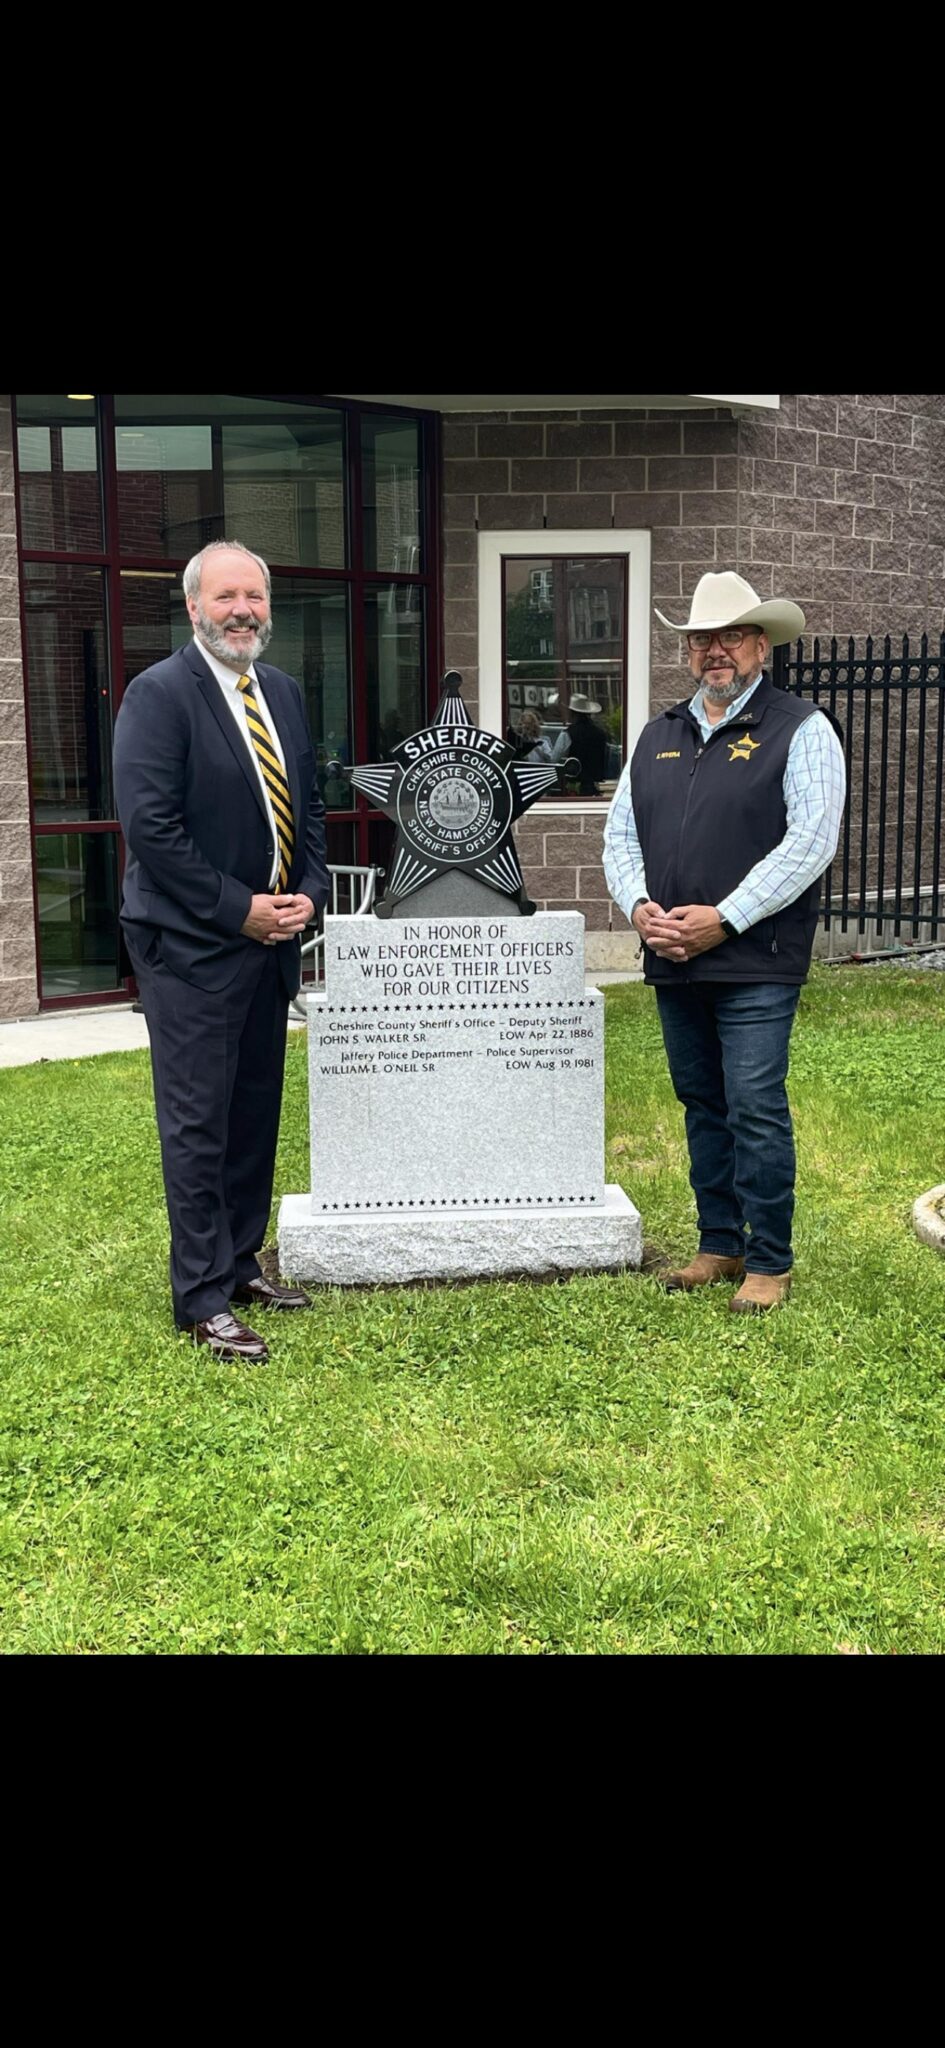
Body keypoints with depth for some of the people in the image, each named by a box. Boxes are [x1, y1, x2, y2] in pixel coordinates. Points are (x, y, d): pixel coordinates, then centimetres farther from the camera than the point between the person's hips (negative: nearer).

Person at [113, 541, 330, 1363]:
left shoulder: (283, 691, 10)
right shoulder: (159, 693, -12)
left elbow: (309, 803, 17)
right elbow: (149, 824, -18)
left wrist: (310, 890, 1)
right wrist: (238, 910, -16)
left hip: (271, 936, 7)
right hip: (192, 946, -7)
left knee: (256, 1113, 14)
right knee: (197, 1124, -1)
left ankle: (241, 1264, 28)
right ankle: (202, 1300, 8)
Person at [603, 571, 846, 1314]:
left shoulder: (800, 730, -3)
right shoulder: (659, 735, 15)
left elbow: (811, 841, -13)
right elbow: (621, 833, 14)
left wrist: (724, 918, -17)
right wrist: (639, 905, -5)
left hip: (756, 965, -6)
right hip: (674, 964, 6)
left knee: (756, 1110, -6)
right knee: (701, 1105, 13)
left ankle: (769, 1262, 7)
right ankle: (719, 1245, 25)